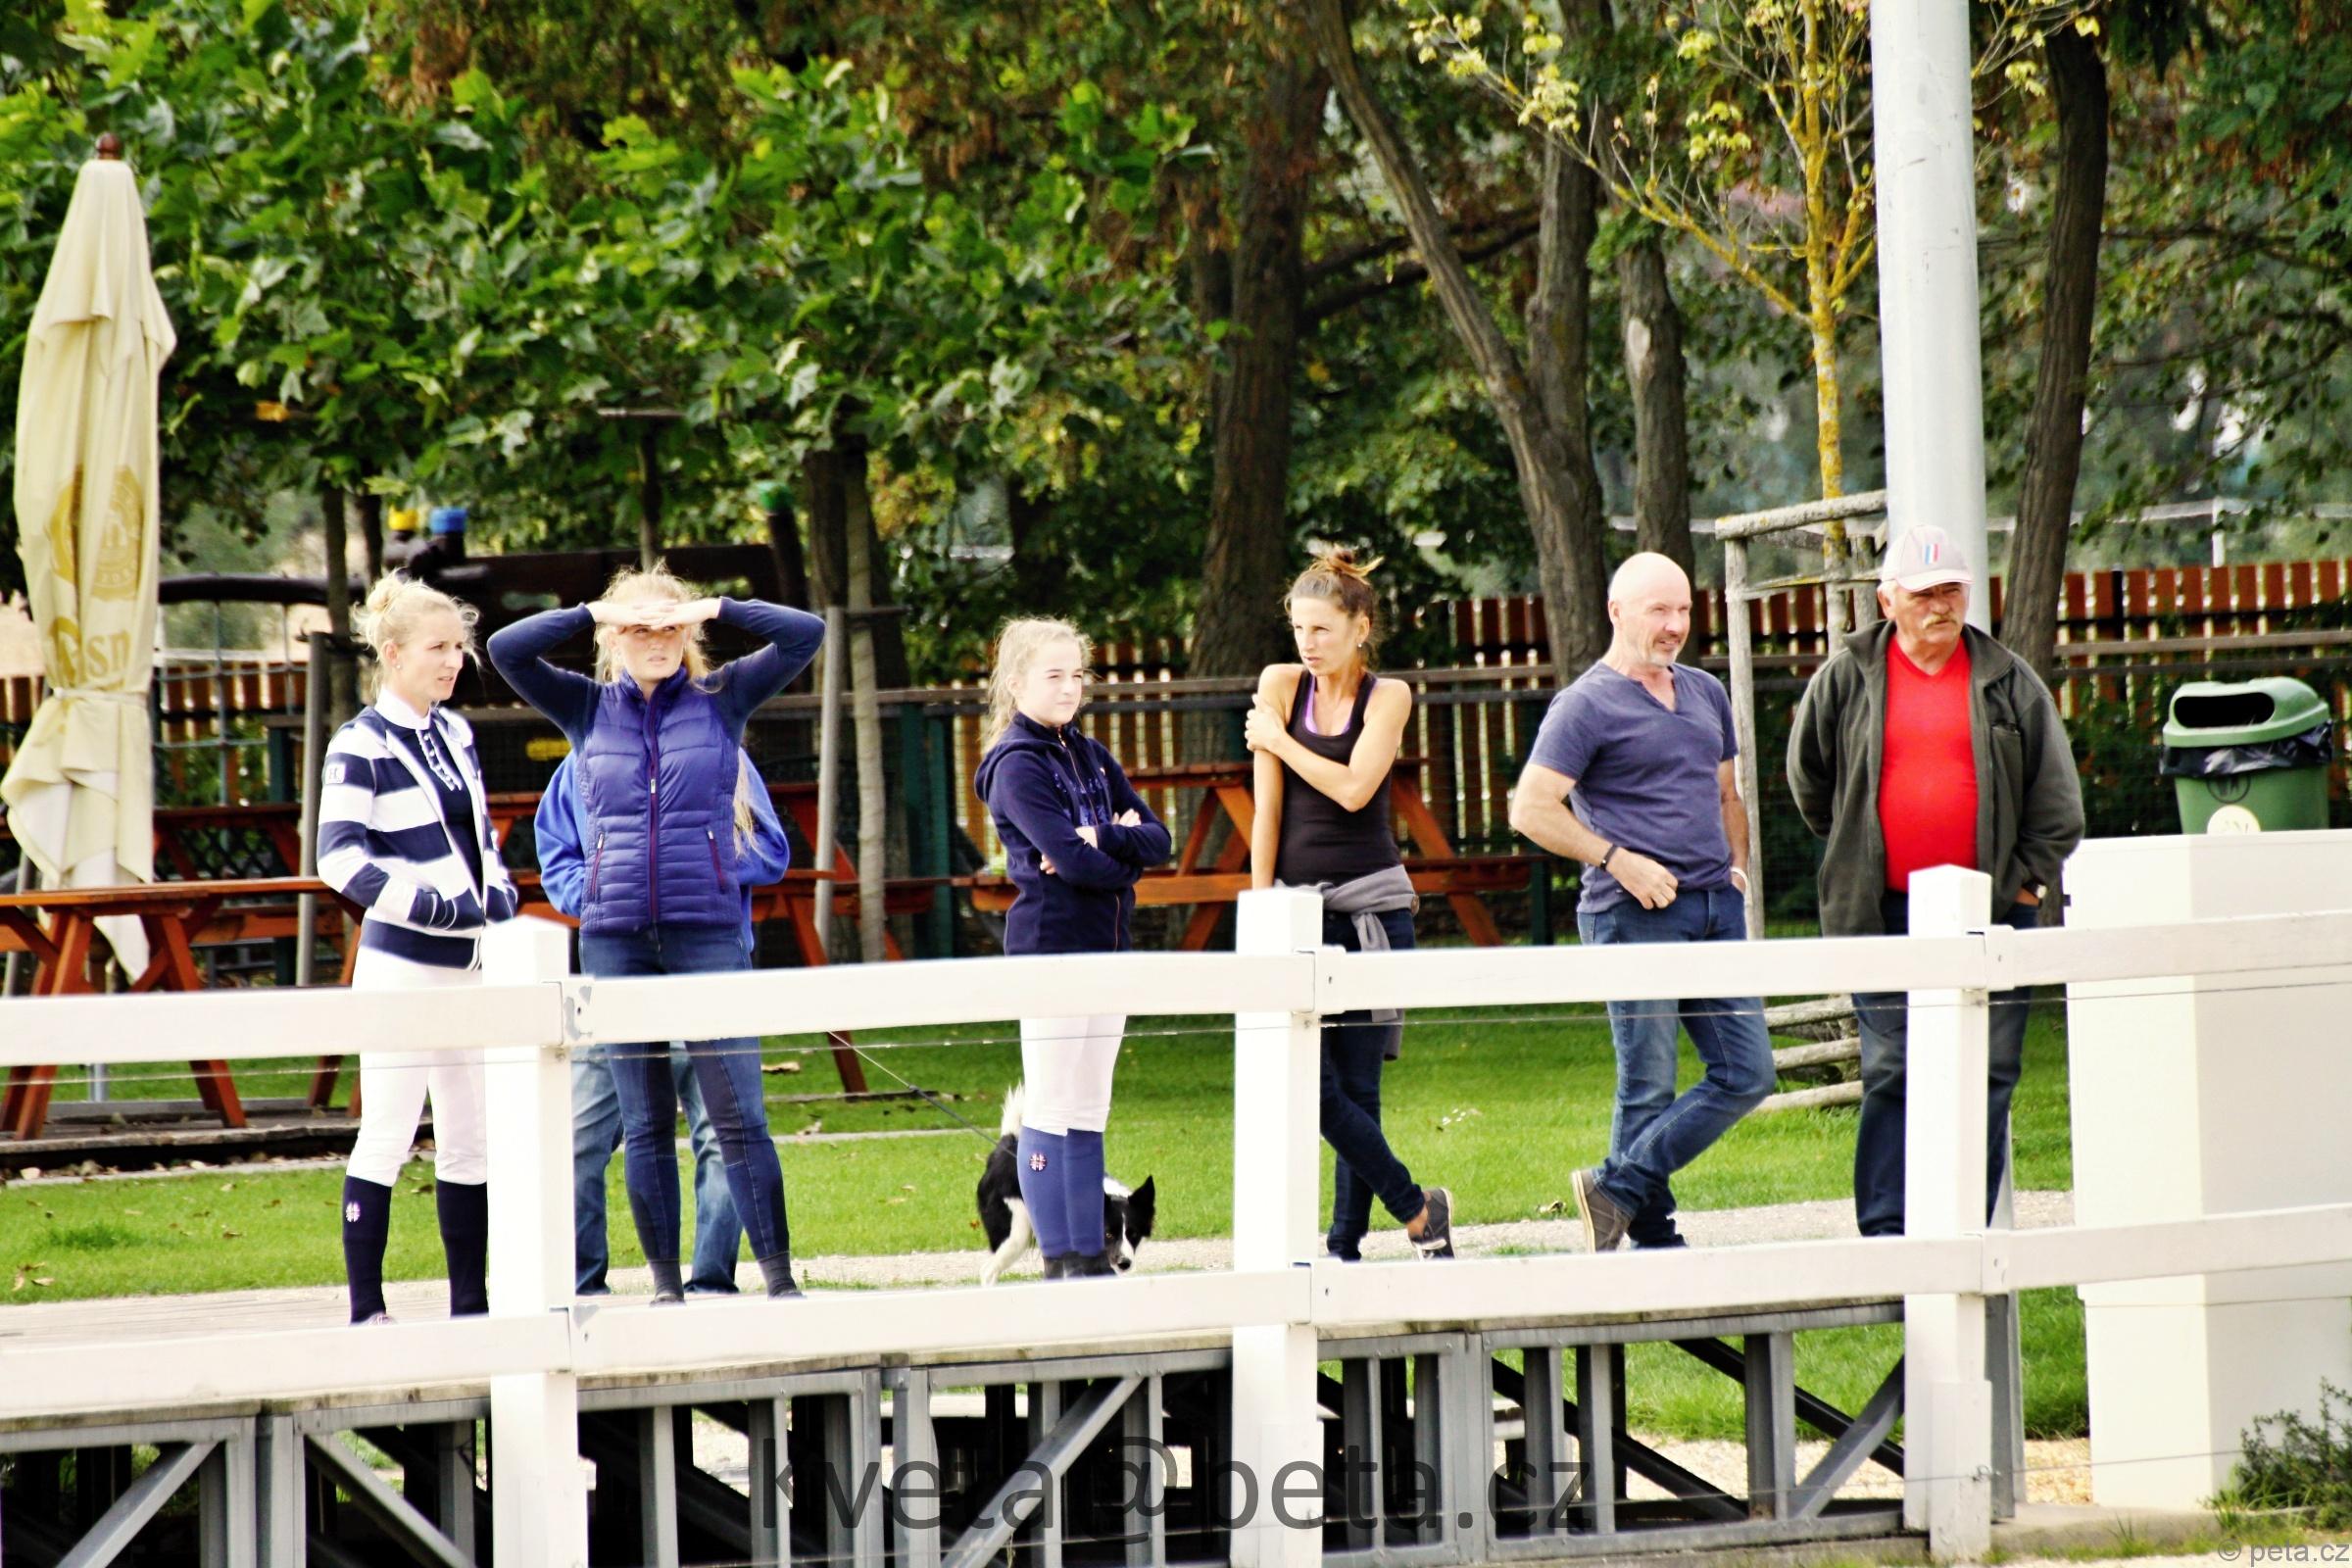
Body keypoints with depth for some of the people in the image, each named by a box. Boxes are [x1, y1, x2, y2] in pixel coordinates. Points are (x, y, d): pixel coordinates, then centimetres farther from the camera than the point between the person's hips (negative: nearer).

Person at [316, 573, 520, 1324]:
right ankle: (365, 1308, -1)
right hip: (402, 964, -7)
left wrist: (500, 904, 5)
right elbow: (342, 859, -17)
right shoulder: (360, 747, -10)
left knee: (470, 1140, 9)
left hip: (470, 966, 7)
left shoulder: (455, 735, 12)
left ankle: (471, 1302, 14)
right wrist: (437, 906, -23)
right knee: (387, 1137, -5)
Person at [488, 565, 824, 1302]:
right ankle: (665, 1280, 10)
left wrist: (717, 609, -6)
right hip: (614, 937, 2)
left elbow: (805, 634, 0)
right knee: (644, 1122, 5)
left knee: (737, 1111, -6)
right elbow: (505, 649, -1)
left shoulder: (720, 698, 6)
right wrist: (593, 612, -6)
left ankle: (779, 1274, -3)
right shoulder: (588, 708, 9)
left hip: (708, 930, -2)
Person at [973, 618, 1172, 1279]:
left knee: (1089, 1114, 9)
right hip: (1050, 947, -8)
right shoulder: (1017, 765, -8)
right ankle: (1059, 1260, -2)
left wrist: (1104, 840, -12)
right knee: (1051, 1113, -4)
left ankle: (1091, 1257, 12)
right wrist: (1124, 856, -2)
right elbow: (1074, 861, -19)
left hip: (1106, 950, 8)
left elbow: (1156, 839, 6)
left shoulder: (1092, 757, 15)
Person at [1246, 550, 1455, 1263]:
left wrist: (1278, 741, -4)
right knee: (1311, 1087, -11)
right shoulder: (1281, 686, 5)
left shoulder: (1388, 696, 1)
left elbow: (1353, 788, -13)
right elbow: (1267, 809, 2)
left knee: (1358, 1086, -1)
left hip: (1372, 906, -1)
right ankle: (1417, 1210, 1)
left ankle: (1345, 1245, 7)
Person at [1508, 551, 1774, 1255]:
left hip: (1717, 908, 7)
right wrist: (1619, 860, -15)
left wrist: (1737, 867, 12)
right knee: (1648, 1088, -3)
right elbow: (1532, 809, -10)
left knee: (1746, 1074, 1)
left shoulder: (1705, 694, 17)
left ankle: (1620, 1188, 7)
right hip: (1637, 913, -7)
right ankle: (1655, 1237, 5)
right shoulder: (1587, 705, -5)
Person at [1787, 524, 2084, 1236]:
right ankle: (1885, 1232, -2)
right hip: (1884, 907, -1)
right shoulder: (1845, 679, 5)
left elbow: (2056, 789, 10)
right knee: (1889, 1073, -3)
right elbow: (1808, 774, 19)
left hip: (1989, 908, 1)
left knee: (1987, 1075, 2)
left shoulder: (2007, 682, 7)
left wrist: (2031, 874, 3)